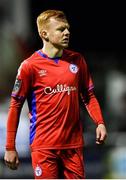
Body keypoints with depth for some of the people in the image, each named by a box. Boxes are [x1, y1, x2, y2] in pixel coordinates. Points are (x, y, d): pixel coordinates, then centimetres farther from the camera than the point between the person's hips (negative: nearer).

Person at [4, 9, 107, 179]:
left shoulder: (77, 60, 7)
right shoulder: (30, 66, -5)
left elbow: (88, 95, 16)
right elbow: (15, 106, -2)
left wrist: (99, 123, -2)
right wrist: (10, 147, -3)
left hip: (74, 144, 4)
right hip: (44, 145, -4)